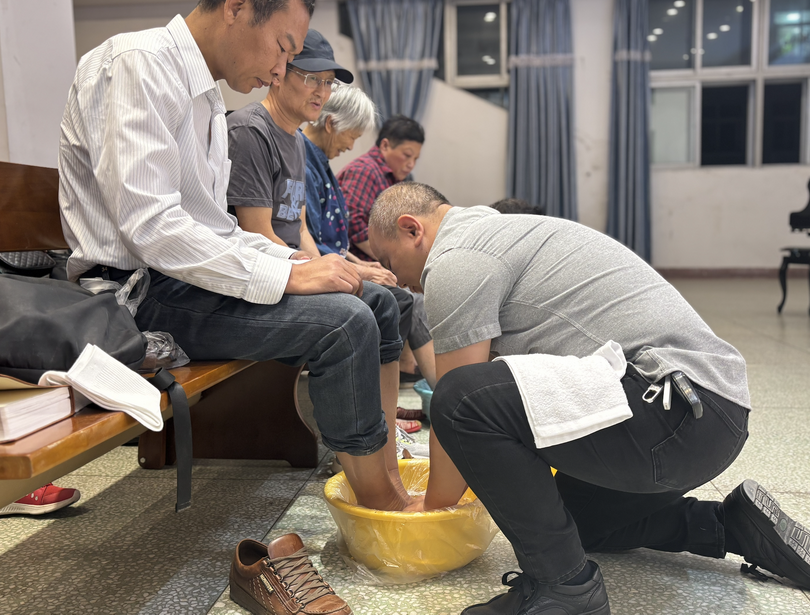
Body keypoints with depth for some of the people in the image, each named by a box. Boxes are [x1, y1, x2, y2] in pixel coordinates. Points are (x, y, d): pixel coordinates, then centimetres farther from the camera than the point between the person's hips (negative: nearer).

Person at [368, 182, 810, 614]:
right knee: (569, 515, 29)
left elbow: (459, 404, -8)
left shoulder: (455, 260, -9)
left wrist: (432, 505, 10)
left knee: (465, 399, -23)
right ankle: (734, 527, 25)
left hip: (681, 412, -11)